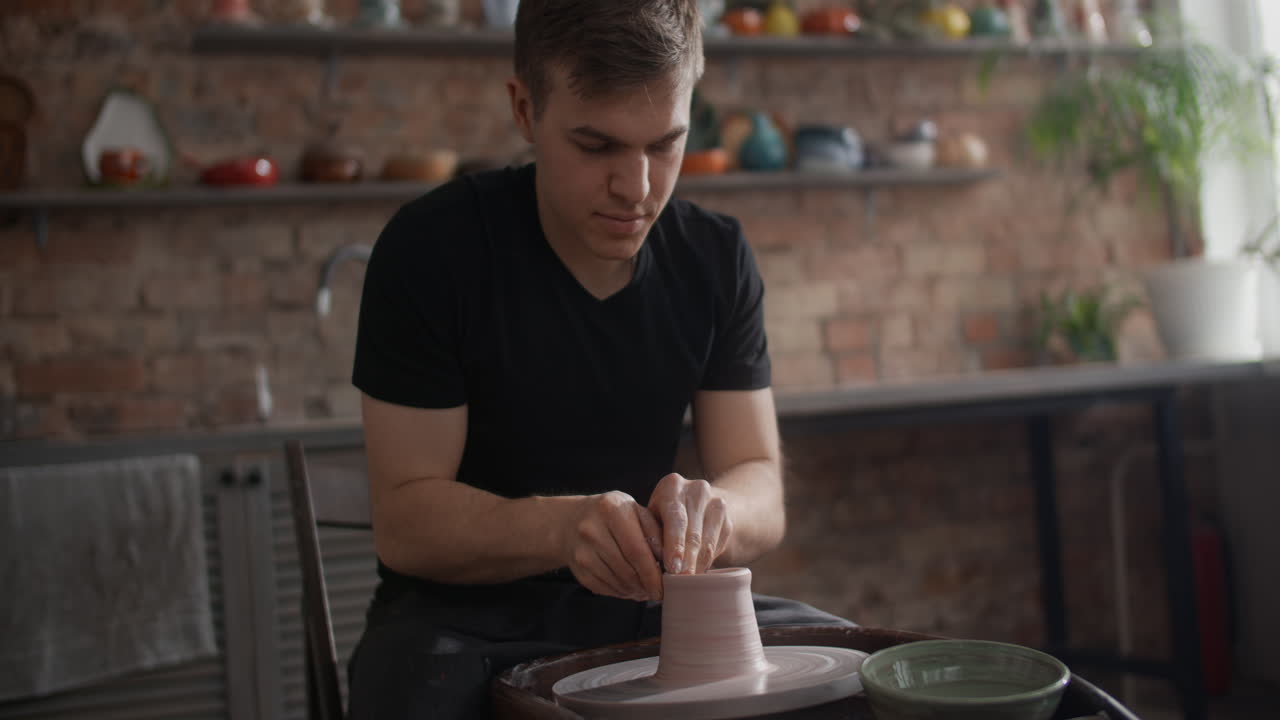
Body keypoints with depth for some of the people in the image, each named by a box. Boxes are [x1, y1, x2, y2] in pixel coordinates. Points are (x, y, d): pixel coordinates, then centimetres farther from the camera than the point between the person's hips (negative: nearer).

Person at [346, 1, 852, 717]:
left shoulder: (716, 256, -1)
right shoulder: (433, 248, -14)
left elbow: (763, 496, -3)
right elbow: (404, 520, -14)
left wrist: (708, 511, -27)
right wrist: (562, 527, -33)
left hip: (649, 606, 3)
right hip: (467, 611, -3)